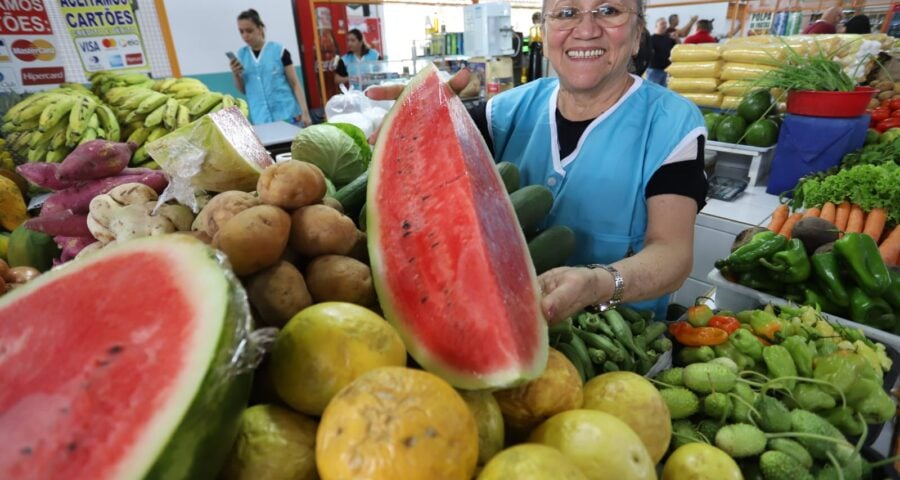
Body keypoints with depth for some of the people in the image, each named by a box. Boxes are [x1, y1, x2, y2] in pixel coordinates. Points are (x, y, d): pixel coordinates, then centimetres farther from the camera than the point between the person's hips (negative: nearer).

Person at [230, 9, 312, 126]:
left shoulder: (279, 51, -2)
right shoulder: (241, 55, 9)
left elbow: (295, 84, -2)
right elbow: (243, 90, 17)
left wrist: (304, 112, -11)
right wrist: (236, 75, -3)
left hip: (286, 115, -3)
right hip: (259, 119, 3)